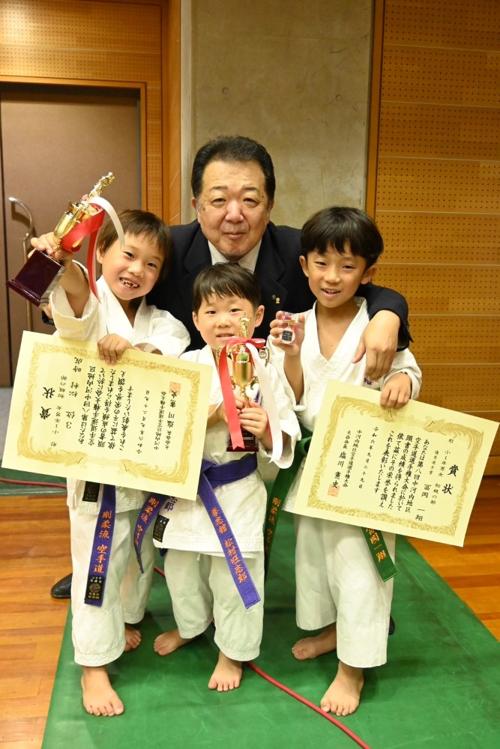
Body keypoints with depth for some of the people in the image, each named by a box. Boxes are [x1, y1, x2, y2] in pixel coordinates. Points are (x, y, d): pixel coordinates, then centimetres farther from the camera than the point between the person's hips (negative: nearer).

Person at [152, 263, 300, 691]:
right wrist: (209, 416, -23)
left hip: (239, 490, -2)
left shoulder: (265, 371, -10)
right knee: (182, 565, 20)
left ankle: (233, 652, 36)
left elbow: (287, 441, -5)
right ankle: (190, 625, 51)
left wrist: (265, 430, -25)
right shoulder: (187, 366, -7)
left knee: (235, 572, 10)